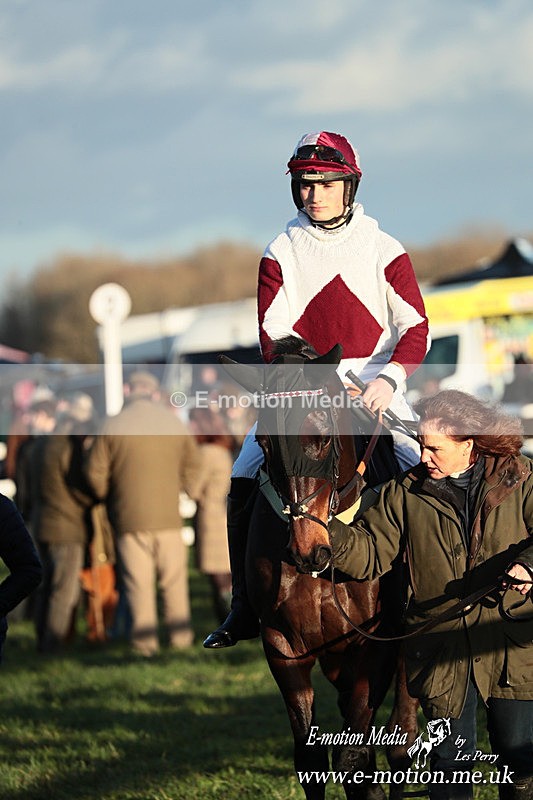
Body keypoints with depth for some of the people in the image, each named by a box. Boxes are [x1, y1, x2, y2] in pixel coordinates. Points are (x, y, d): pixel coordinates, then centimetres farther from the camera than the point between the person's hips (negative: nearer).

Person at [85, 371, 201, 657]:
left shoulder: (112, 426, -4)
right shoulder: (174, 423, 3)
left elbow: (96, 473, -1)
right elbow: (192, 466, 10)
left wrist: (108, 497, 17)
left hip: (130, 517, -2)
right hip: (169, 515, 2)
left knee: (138, 580, 2)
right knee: (174, 579, 12)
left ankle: (145, 639, 0)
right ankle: (180, 634, 14)